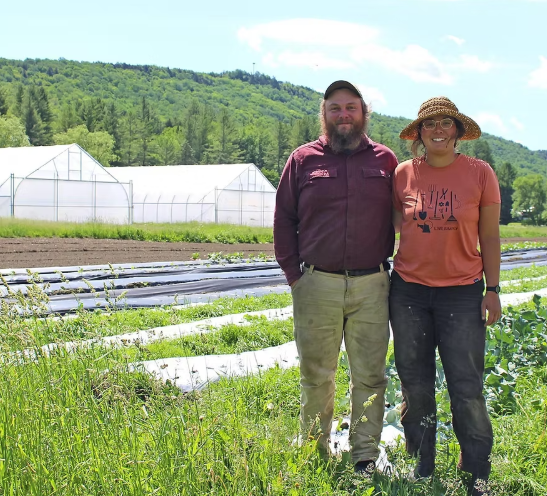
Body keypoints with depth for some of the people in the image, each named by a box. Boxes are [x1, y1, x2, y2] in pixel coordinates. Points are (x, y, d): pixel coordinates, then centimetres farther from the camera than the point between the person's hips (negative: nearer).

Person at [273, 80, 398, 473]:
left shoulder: (385, 160, 7)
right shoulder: (303, 159, 6)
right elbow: (283, 219, 9)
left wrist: (389, 264, 5)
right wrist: (293, 273, 2)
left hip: (371, 285, 1)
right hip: (316, 286, 0)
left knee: (370, 376, 5)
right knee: (316, 374, 7)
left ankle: (366, 456, 16)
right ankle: (315, 453, 20)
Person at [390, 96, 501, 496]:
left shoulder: (479, 173, -2)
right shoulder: (404, 174, 2)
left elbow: (490, 235, 2)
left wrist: (493, 289, -2)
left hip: (462, 293, -2)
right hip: (409, 290, 2)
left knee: (467, 388, -2)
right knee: (415, 387, 10)